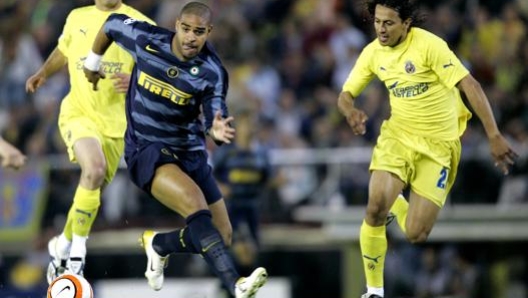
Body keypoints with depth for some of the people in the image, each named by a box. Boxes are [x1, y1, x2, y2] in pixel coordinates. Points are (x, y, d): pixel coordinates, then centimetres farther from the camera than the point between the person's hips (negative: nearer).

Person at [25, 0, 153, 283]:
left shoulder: (138, 24, -5)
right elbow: (62, 50, 26)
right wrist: (43, 73, 9)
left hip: (115, 122, 1)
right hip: (79, 113, -1)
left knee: (92, 190, 8)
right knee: (94, 170, -28)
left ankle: (63, 246, 36)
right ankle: (76, 256, -20)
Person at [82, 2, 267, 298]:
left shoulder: (211, 72, -14)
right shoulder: (146, 40, -12)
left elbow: (214, 115, -25)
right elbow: (112, 25, 8)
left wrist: (218, 130, -49)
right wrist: (93, 62, 21)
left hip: (190, 154, 3)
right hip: (146, 149, -3)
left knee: (222, 237, 1)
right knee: (195, 202, -30)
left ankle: (158, 244, 30)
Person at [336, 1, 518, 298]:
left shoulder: (429, 45, -19)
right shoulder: (373, 53, -2)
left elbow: (471, 86, -20)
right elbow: (346, 94, 8)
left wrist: (494, 136, -25)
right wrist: (351, 111, -17)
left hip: (438, 145, -3)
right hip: (398, 136, 3)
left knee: (416, 235, -8)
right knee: (375, 209, -22)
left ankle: (396, 204, 31)